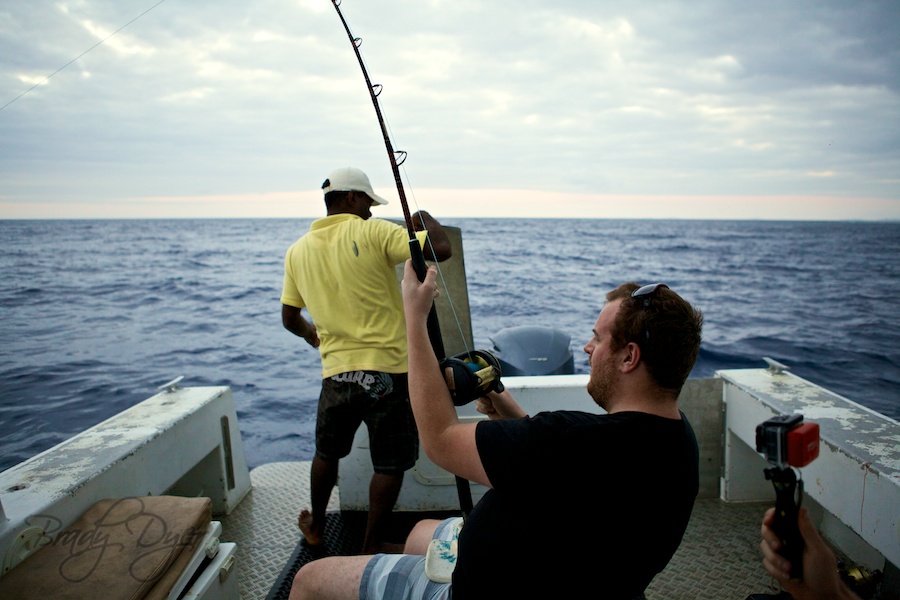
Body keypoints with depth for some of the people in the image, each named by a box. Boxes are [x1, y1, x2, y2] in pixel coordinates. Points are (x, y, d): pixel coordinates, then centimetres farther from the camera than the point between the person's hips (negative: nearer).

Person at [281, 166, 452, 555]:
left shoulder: (298, 250, 6)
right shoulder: (372, 233, -9)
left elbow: (289, 318, 15)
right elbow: (440, 250, -17)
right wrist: (425, 220, 4)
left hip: (337, 373, 5)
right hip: (388, 370, -5)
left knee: (327, 453, 27)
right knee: (390, 465, 12)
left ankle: (315, 528, 46)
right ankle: (370, 549, 20)